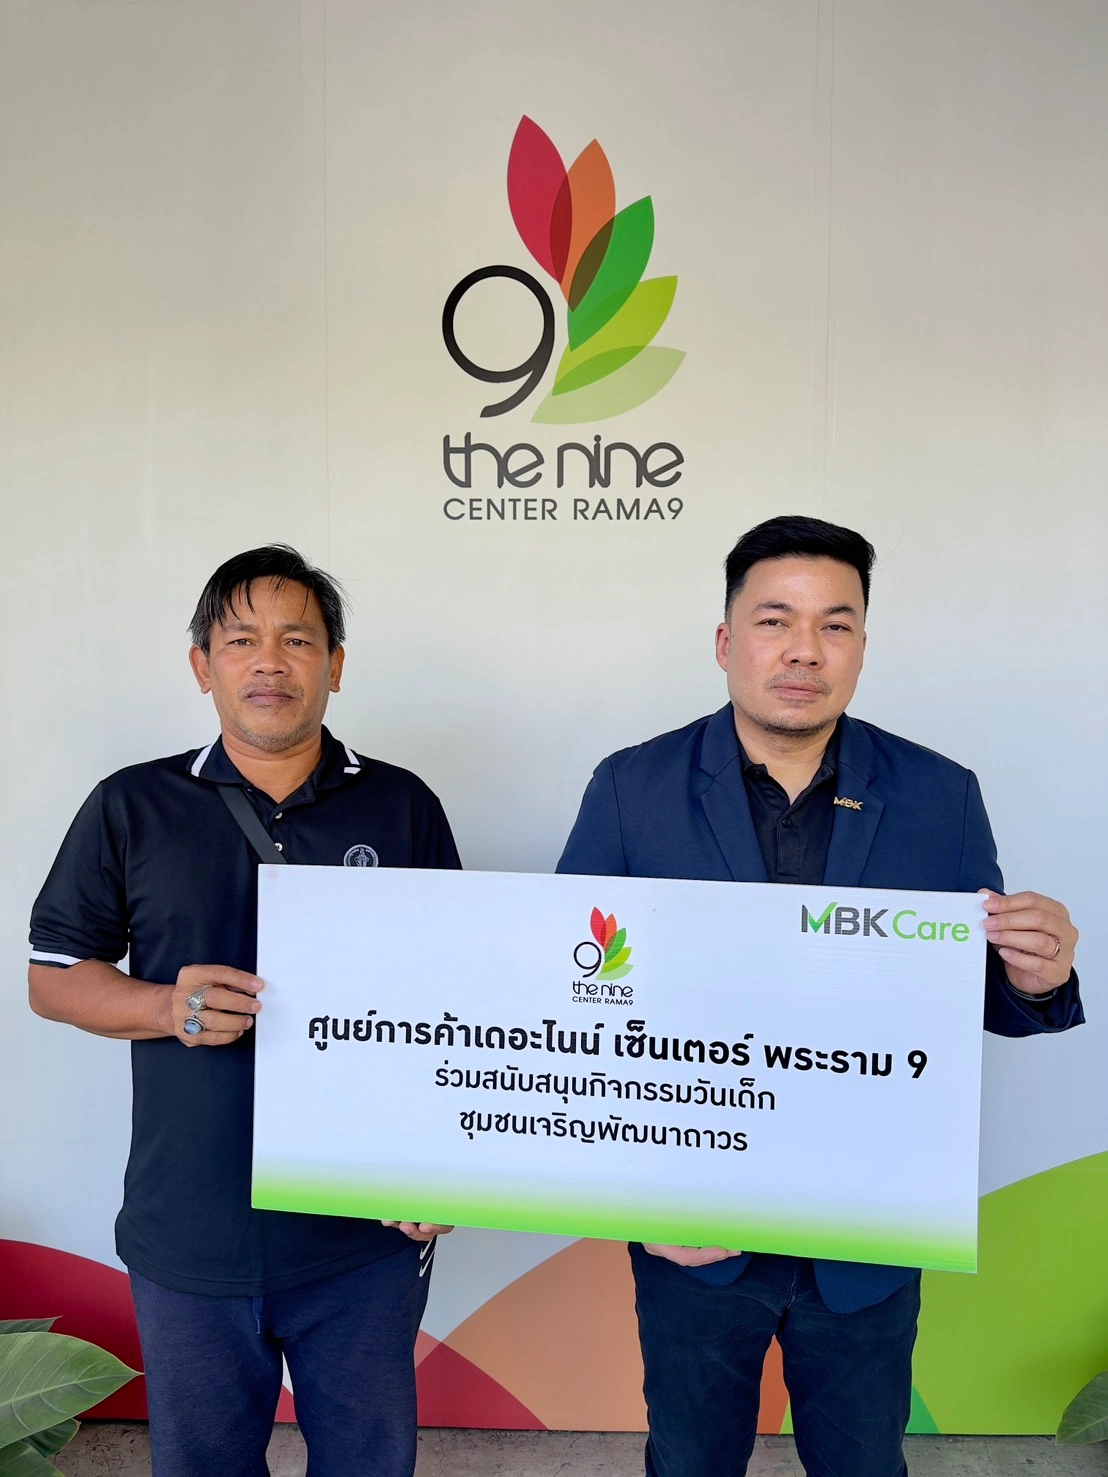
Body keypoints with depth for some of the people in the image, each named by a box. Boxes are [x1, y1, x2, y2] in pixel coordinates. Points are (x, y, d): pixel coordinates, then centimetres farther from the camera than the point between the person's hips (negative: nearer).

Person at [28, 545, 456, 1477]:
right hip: (189, 1234, 1)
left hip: (366, 1233, 0)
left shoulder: (402, 806, -2)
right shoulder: (132, 808, -1)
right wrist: (168, 1007, -15)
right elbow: (53, 977, 4)